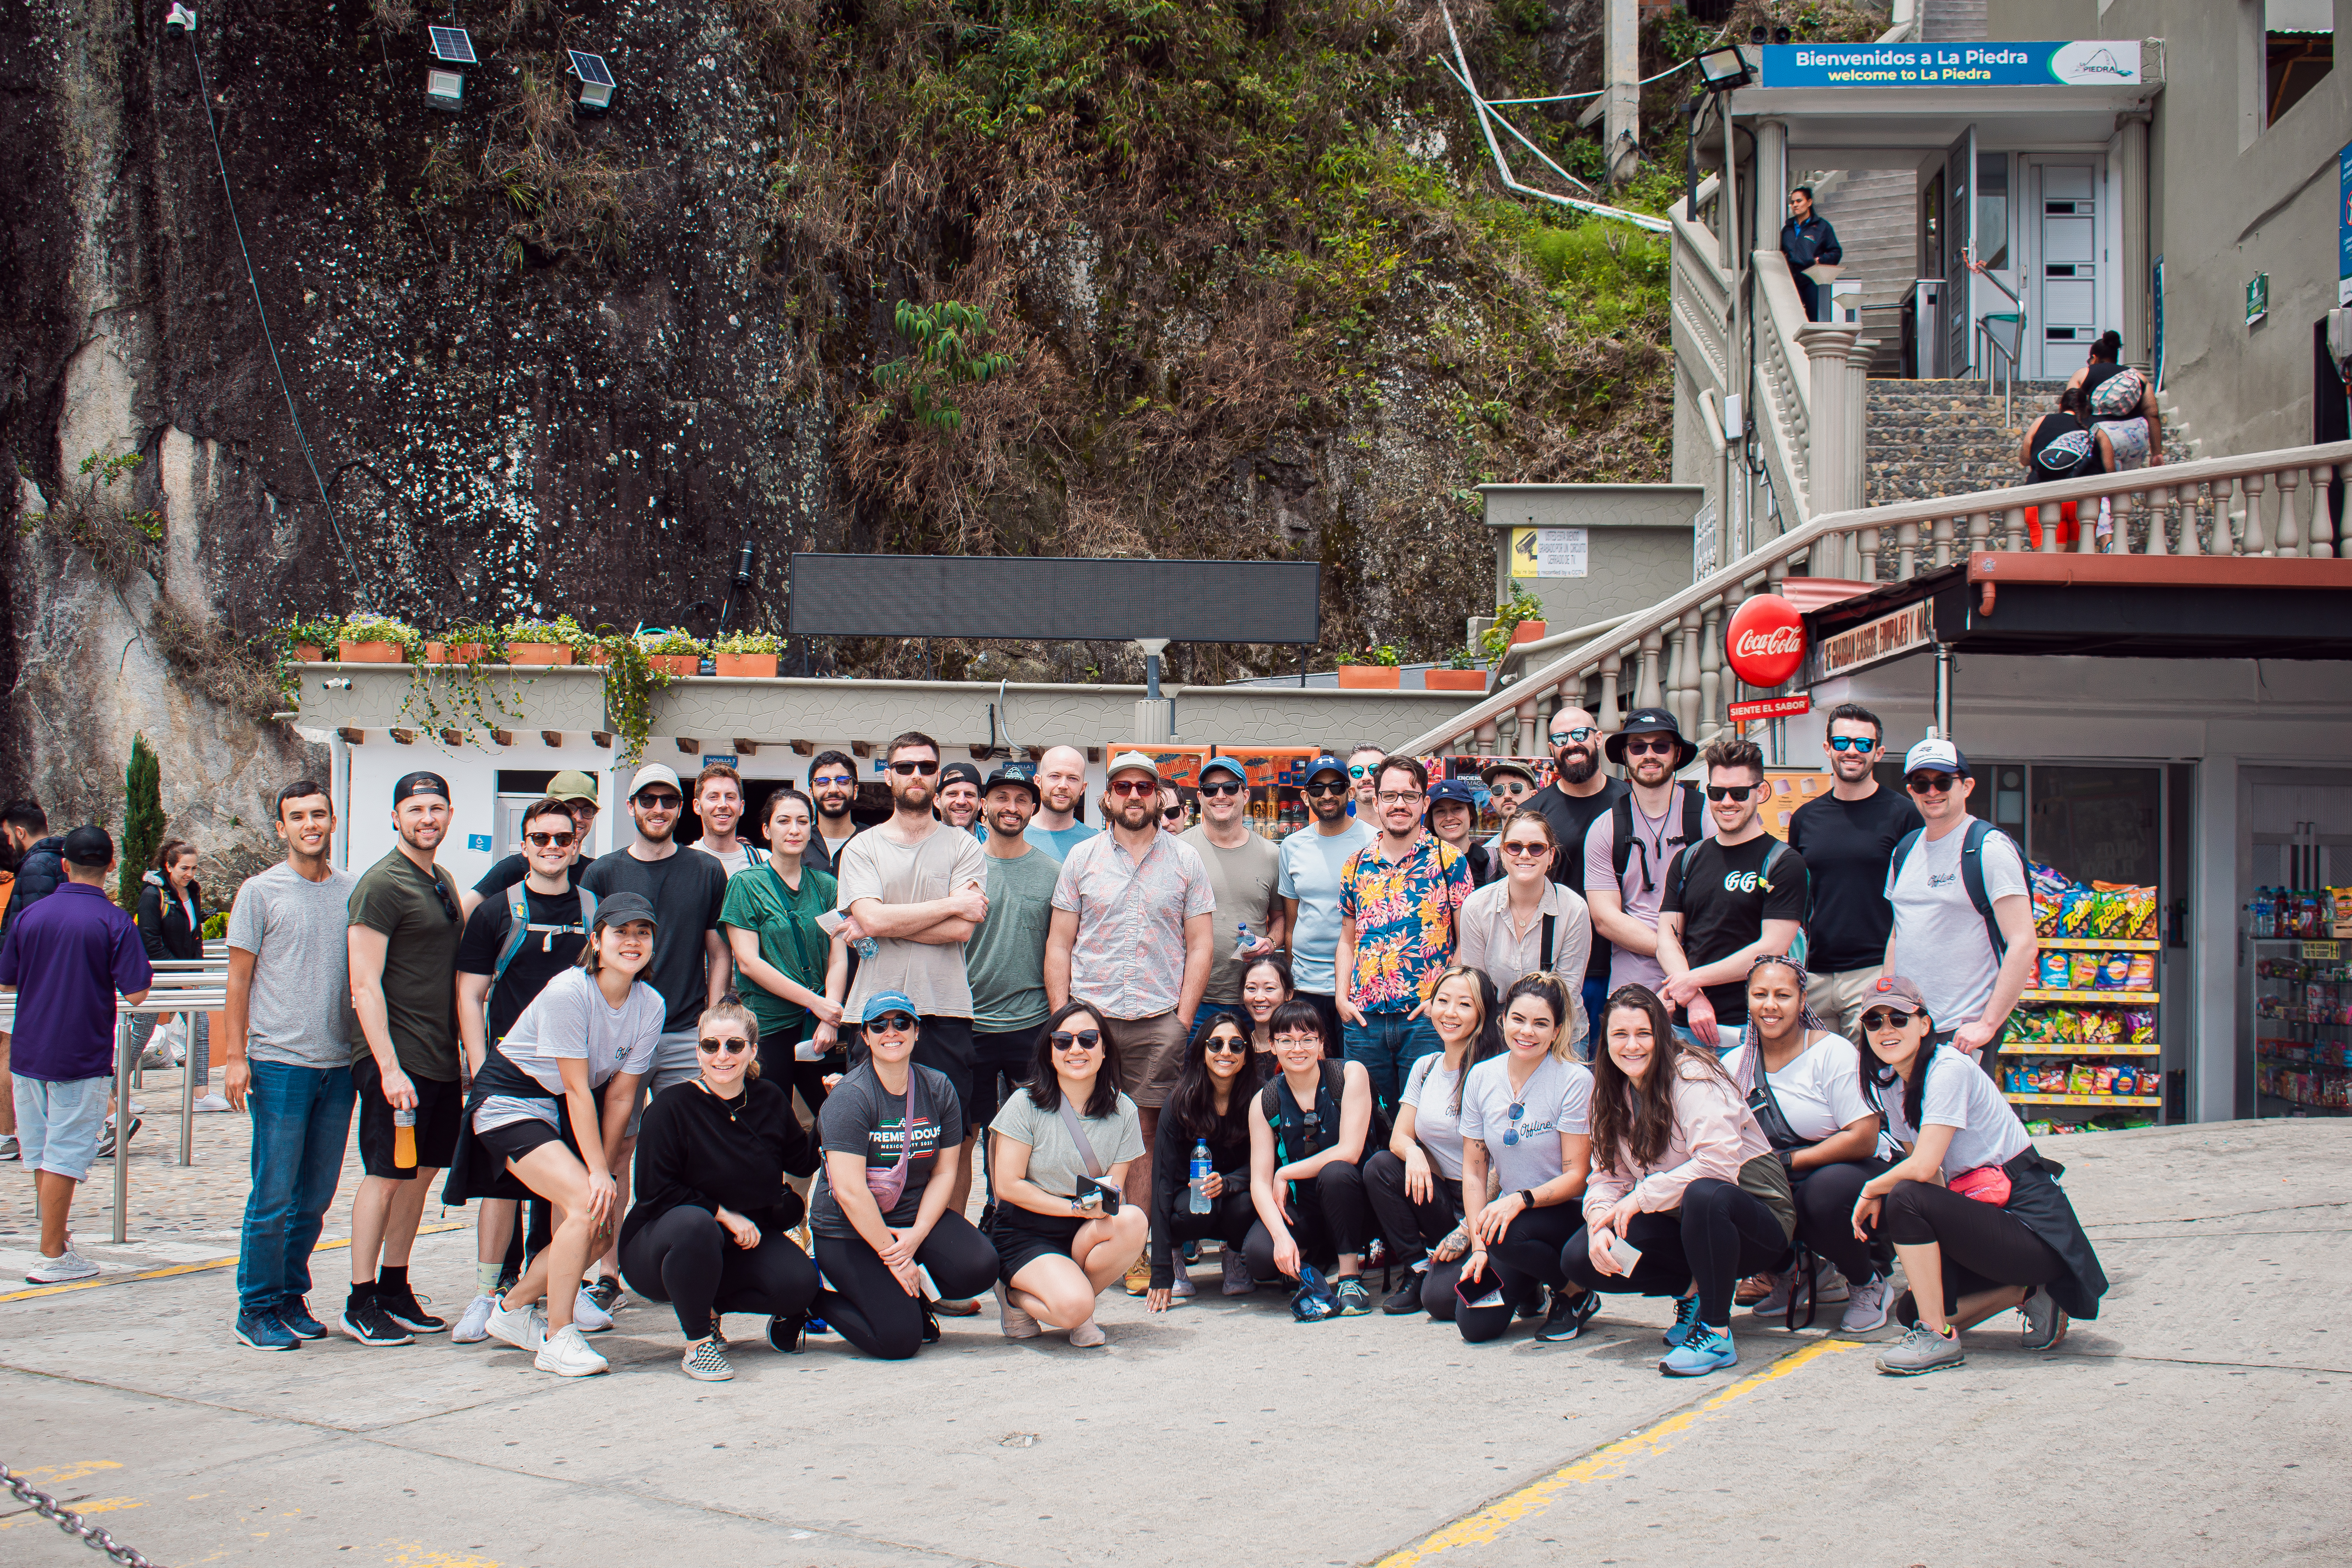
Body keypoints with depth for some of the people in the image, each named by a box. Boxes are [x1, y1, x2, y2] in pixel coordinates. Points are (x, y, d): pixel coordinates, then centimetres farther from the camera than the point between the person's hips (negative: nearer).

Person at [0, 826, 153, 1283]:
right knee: (65, 1157, 0)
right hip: (82, 1057, -4)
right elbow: (136, 994, -14)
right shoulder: (113, 922, -11)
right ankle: (52, 1256, 2)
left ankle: (58, 1234, 30)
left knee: (40, 1154, 16)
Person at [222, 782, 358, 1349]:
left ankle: (291, 1297, 22)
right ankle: (256, 1308, 8)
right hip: (279, 1062, -4)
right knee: (274, 1196, -3)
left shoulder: (353, 892, 10)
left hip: (339, 1063, 4)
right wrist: (234, 1056, -6)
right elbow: (239, 977, 0)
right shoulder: (261, 892, 0)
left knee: (316, 1196, 9)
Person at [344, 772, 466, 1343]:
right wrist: (389, 1067, -21)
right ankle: (361, 1302, 5)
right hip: (399, 1059, -8)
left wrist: (468, 1057, 18)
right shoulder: (381, 885, -10)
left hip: (442, 1058, 8)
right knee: (386, 1176, -3)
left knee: (421, 1174, 12)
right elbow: (365, 985, -15)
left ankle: (395, 1291, 22)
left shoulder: (443, 882, 16)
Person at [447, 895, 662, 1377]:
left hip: (566, 1111, 7)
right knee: (586, 1205, -24)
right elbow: (577, 1089, -23)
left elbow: (620, 1095, -3)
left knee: (602, 1228, 1)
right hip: (509, 1100, -7)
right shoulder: (568, 993, -25)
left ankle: (513, 1310, 24)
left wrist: (605, 1168, -6)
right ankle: (557, 1339, -13)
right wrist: (597, 1172, -22)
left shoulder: (651, 1007, -7)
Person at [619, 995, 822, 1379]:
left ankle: (711, 1305, 9)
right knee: (694, 1225, -41)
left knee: (799, 1283, -22)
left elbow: (804, 1162, 12)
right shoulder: (672, 1106, -15)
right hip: (656, 1241, -5)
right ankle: (697, 1342, -18)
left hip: (744, 1235, 5)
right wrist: (724, 1215, -19)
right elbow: (654, 1193, -16)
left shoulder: (770, 1099, 0)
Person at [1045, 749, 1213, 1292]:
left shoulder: (1185, 860, 8)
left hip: (1157, 1020, 0)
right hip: (1089, 1015, 1)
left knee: (1144, 1134, 1)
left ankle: (1136, 1252, 7)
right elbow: (1059, 944, 8)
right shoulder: (1082, 859, 9)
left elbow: (1200, 944, 6)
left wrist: (1182, 1019, -2)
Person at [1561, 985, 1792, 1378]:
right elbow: (1608, 1175, 3)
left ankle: (1716, 1335, -24)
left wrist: (1641, 1198, -26)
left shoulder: (1693, 1076, -17)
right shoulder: (1616, 1093, 6)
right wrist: (1600, 1220, -18)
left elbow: (1719, 1162, -29)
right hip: (1683, 1223, 7)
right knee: (1579, 1258, -11)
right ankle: (1693, 1291, 6)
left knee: (1703, 1195, -42)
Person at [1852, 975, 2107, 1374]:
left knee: (1904, 1199, -27)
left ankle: (1938, 1339, -17)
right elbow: (1925, 1170, 12)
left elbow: (1923, 1168, -27)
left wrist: (1872, 1190, -10)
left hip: (2032, 1224, -9)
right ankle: (2026, 1292, 16)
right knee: (1911, 1311, 3)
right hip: (1984, 1213, 9)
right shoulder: (1888, 1084, 8)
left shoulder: (1948, 1070, -18)